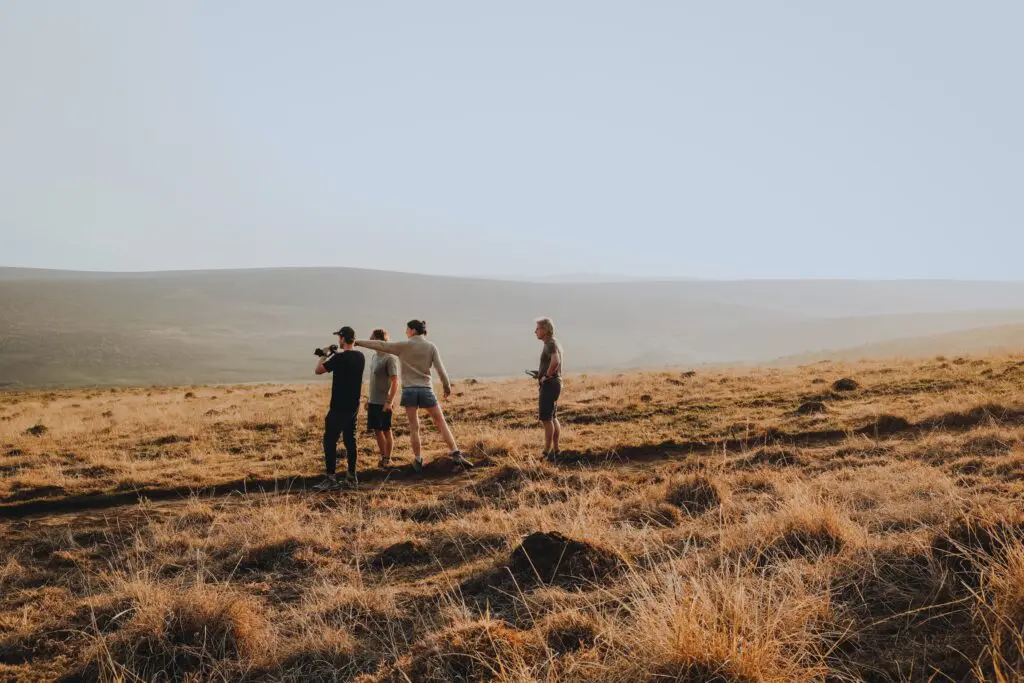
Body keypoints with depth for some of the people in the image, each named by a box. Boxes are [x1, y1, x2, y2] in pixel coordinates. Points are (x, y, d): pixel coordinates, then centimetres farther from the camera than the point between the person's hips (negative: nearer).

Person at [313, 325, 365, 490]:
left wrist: (324, 356, 8)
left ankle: (331, 479, -7)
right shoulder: (360, 357, 5)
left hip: (339, 407, -8)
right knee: (350, 439, 14)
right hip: (353, 406, 8)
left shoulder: (339, 358, -18)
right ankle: (351, 476, 18)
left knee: (330, 441, -4)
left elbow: (318, 370, -8)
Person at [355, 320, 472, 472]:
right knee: (441, 422, 7)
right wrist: (447, 386, 11)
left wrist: (357, 342, 7)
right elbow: (440, 368, -2)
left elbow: (380, 345, 0)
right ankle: (456, 454, -1)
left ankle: (418, 460, 11)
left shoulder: (403, 346, -2)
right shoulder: (431, 346, 1)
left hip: (409, 390, 0)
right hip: (426, 390, 0)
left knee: (414, 427, 7)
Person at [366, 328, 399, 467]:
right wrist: (368, 398, 18)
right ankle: (383, 456, 23)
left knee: (386, 430, 2)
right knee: (377, 429, 12)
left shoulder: (390, 358, -14)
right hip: (373, 401, 8)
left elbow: (395, 382, -16)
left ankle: (387, 459, 11)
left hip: (384, 402, -8)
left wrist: (389, 401, -21)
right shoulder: (374, 356, 11)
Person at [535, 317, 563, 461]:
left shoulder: (551, 344, -16)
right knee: (552, 418, 13)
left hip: (549, 384, -10)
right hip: (553, 384, 10)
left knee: (546, 419, -8)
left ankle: (547, 453, -8)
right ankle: (555, 451, 18)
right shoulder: (553, 343, 15)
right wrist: (541, 373, 20)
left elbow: (555, 361, -36)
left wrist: (546, 375, -22)